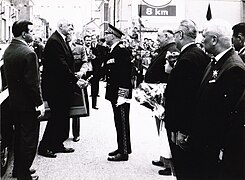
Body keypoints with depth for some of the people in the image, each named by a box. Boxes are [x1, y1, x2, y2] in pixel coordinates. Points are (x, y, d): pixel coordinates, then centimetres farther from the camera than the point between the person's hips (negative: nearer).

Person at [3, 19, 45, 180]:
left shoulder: (8, 51, 5)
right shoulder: (28, 53, -22)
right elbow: (33, 82, -23)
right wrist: (39, 103, -16)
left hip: (14, 101, 9)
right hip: (28, 104, -9)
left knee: (19, 136, 20)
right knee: (29, 139, 3)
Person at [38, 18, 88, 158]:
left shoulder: (63, 40, 15)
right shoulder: (54, 41, -17)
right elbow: (61, 64, -22)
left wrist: (75, 77, 4)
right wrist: (75, 80, -20)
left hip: (63, 85, 10)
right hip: (55, 86, -10)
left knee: (63, 116, 13)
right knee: (57, 116, -5)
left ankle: (58, 144, 23)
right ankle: (44, 146, 6)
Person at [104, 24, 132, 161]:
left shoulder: (122, 51, -15)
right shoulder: (113, 51, 16)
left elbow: (125, 75, -20)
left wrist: (122, 95, -22)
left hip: (121, 94, -10)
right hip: (114, 93, 10)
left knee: (122, 123, -3)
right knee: (119, 122, 15)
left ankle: (124, 152, 3)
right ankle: (122, 148, 25)